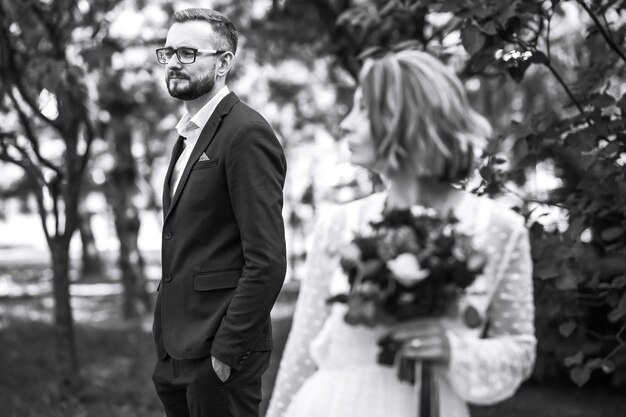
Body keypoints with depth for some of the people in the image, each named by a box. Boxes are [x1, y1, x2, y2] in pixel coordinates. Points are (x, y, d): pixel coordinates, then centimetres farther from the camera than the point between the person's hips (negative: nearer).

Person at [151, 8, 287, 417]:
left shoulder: (247, 133, -14)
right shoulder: (190, 135, 16)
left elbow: (267, 261, -19)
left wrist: (227, 351, -19)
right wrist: (168, 346, 12)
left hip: (219, 354, -9)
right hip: (178, 352, 9)